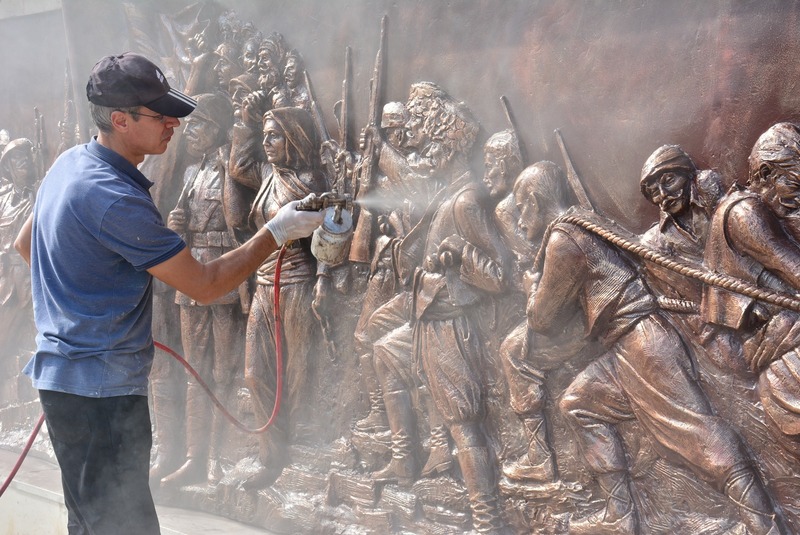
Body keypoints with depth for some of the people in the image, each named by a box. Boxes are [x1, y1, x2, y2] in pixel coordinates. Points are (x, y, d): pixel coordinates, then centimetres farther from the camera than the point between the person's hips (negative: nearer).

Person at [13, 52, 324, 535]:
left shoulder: (70, 163, 7)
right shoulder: (116, 197, -24)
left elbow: (25, 243, 23)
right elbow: (204, 286, -18)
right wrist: (278, 232, -12)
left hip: (66, 373, 10)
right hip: (102, 387, -10)